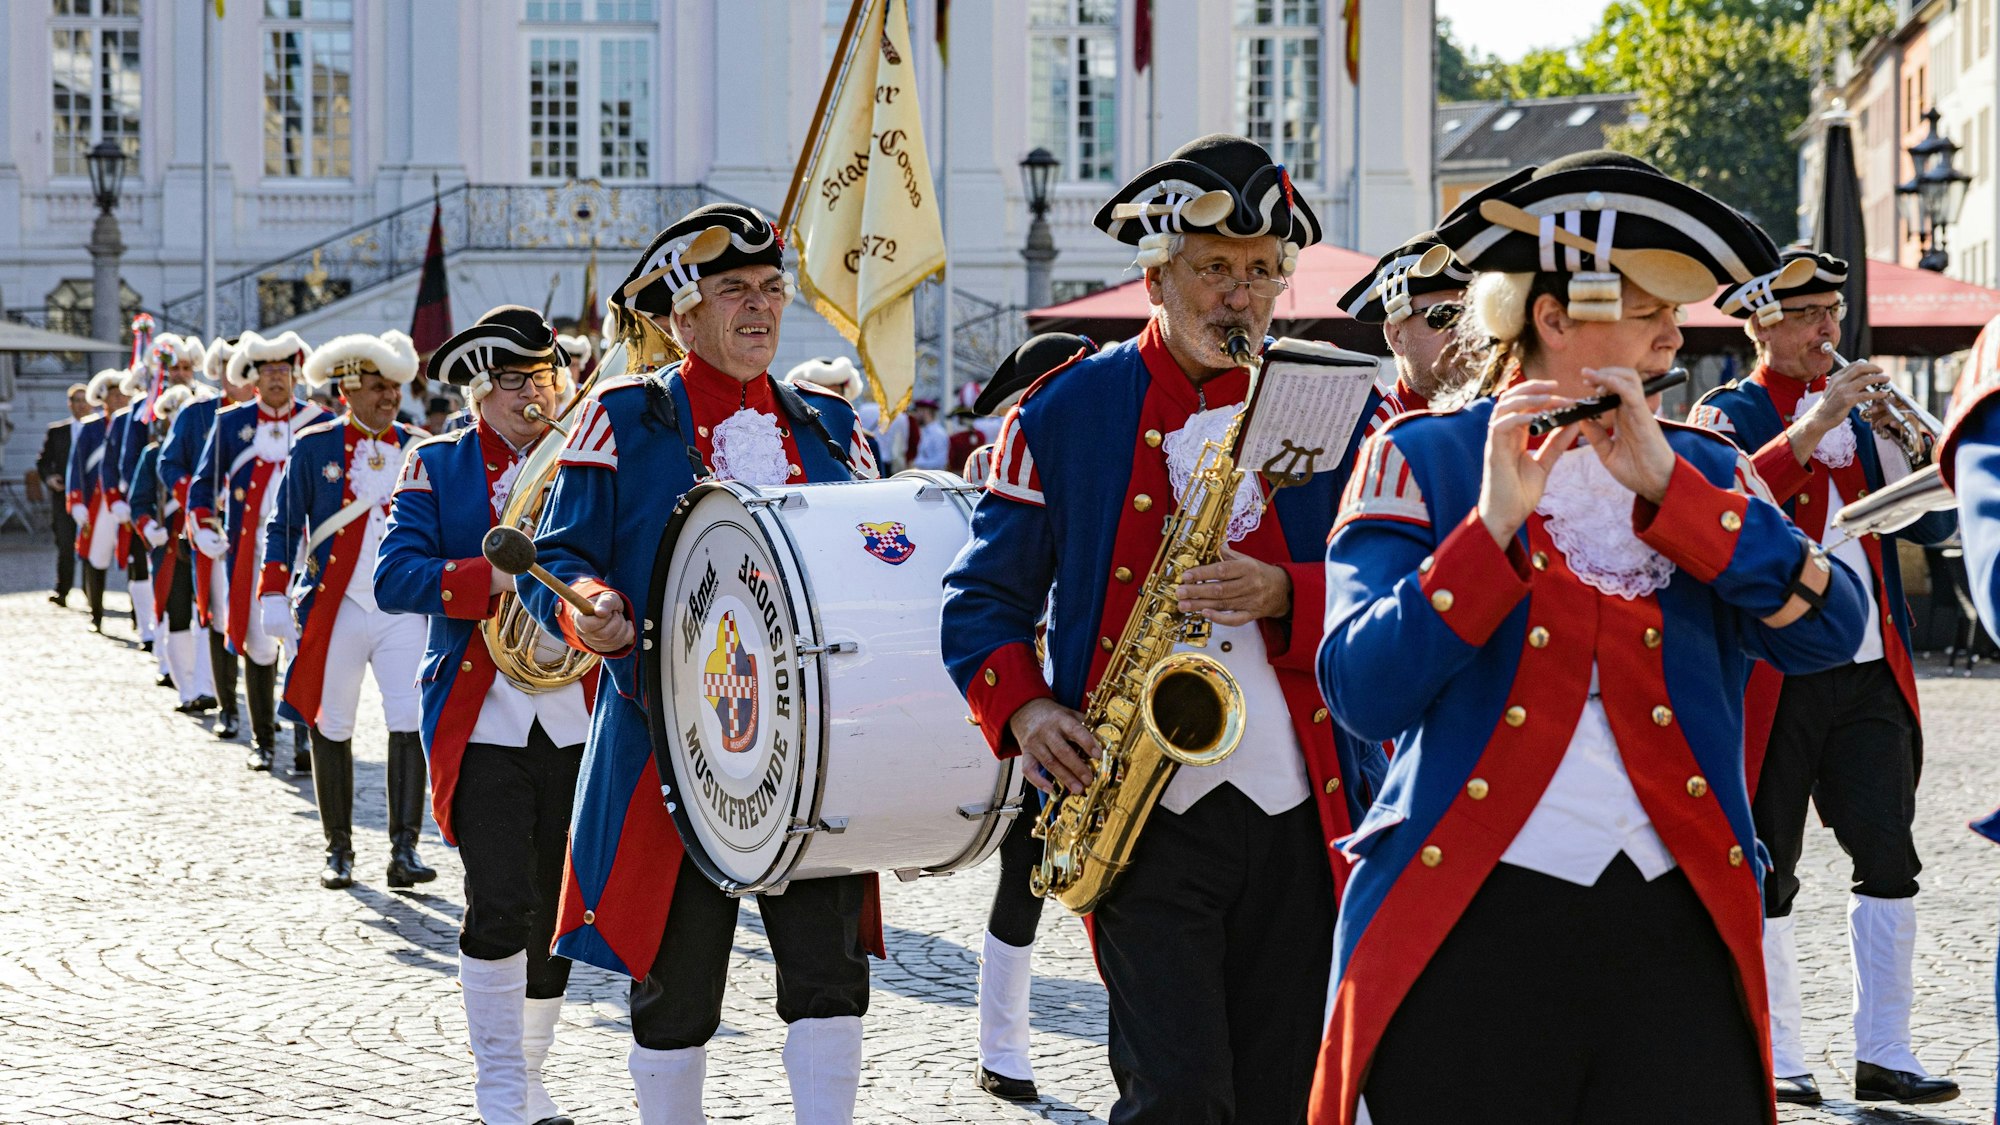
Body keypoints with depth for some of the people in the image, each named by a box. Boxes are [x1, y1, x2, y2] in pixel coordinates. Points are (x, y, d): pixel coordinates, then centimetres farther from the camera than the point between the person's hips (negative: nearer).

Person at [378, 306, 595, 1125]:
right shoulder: (438, 465, 3)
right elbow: (394, 578, -8)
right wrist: (498, 578, -22)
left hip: (577, 715, 3)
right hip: (481, 714, -3)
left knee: (556, 906, 8)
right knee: (499, 903, -11)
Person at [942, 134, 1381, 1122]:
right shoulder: (1066, 411, 4)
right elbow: (981, 599, 7)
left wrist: (1284, 595, -16)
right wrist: (1024, 711, -11)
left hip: (1301, 817, 2)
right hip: (1145, 815, -2)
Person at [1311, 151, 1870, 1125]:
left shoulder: (1706, 470, 14)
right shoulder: (1421, 460, 4)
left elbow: (1826, 633, -3)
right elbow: (1362, 691, -8)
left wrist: (1664, 486, -10)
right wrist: (1492, 524, -17)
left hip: (1671, 932, 3)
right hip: (1466, 927, -3)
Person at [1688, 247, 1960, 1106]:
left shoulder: (1860, 412, 15)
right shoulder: (1727, 414, 0)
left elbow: (1932, 526, 11)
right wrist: (1815, 424, -26)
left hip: (1869, 675, 4)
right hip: (1774, 678, -4)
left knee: (1890, 860, -1)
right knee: (1767, 872, 1)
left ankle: (1884, 1055, 4)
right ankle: (1778, 1060, 10)